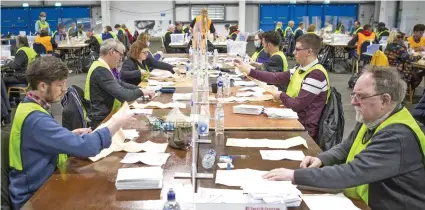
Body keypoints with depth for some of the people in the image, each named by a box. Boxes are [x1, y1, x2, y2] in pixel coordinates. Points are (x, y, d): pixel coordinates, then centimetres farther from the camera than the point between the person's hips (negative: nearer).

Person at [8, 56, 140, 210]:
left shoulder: (31, 106, 4)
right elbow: (84, 147, -32)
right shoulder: (34, 118, -27)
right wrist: (117, 124, -21)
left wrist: (72, 135, 1)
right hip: (33, 197, -8)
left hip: (41, 184, 8)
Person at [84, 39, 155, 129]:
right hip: (101, 121, -9)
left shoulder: (100, 66, 9)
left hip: (105, 116, 9)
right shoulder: (100, 70, -21)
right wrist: (141, 92, -11)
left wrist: (139, 89, 6)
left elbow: (119, 84, 19)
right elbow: (122, 95, -27)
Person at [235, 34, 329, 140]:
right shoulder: (300, 69, 5)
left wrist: (281, 96, -6)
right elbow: (276, 77, 4)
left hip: (304, 128, -7)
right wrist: (249, 71, 1)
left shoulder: (317, 75, -23)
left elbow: (297, 104, -24)